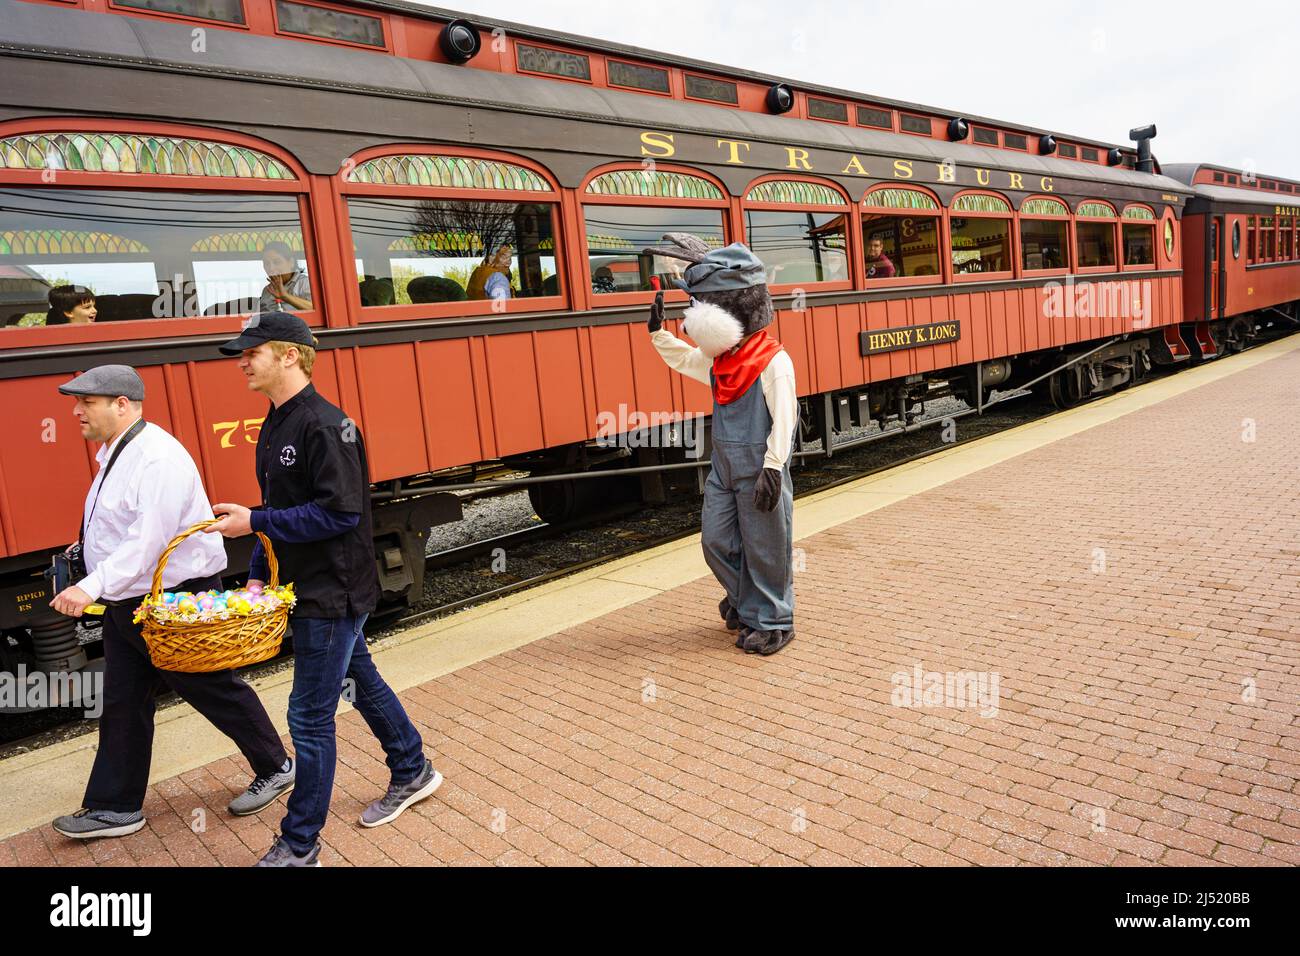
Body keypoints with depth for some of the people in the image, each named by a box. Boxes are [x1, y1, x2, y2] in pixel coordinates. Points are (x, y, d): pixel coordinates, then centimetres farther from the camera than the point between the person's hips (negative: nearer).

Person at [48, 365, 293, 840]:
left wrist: (93, 586, -38)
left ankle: (275, 768, 24)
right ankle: (114, 807, 26)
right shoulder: (115, 453, 10)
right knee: (122, 704, 14)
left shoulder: (158, 459, -23)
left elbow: (149, 539, -32)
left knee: (216, 690, 5)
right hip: (126, 604, 10)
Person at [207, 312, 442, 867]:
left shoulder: (325, 425, -20)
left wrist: (255, 523, -22)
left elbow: (340, 512, -25)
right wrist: (258, 574, 10)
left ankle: (300, 847, 15)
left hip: (333, 592, -9)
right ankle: (413, 774, 42)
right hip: (307, 588, 10)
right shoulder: (274, 426, 9)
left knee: (310, 716, 0)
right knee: (362, 681, 22)